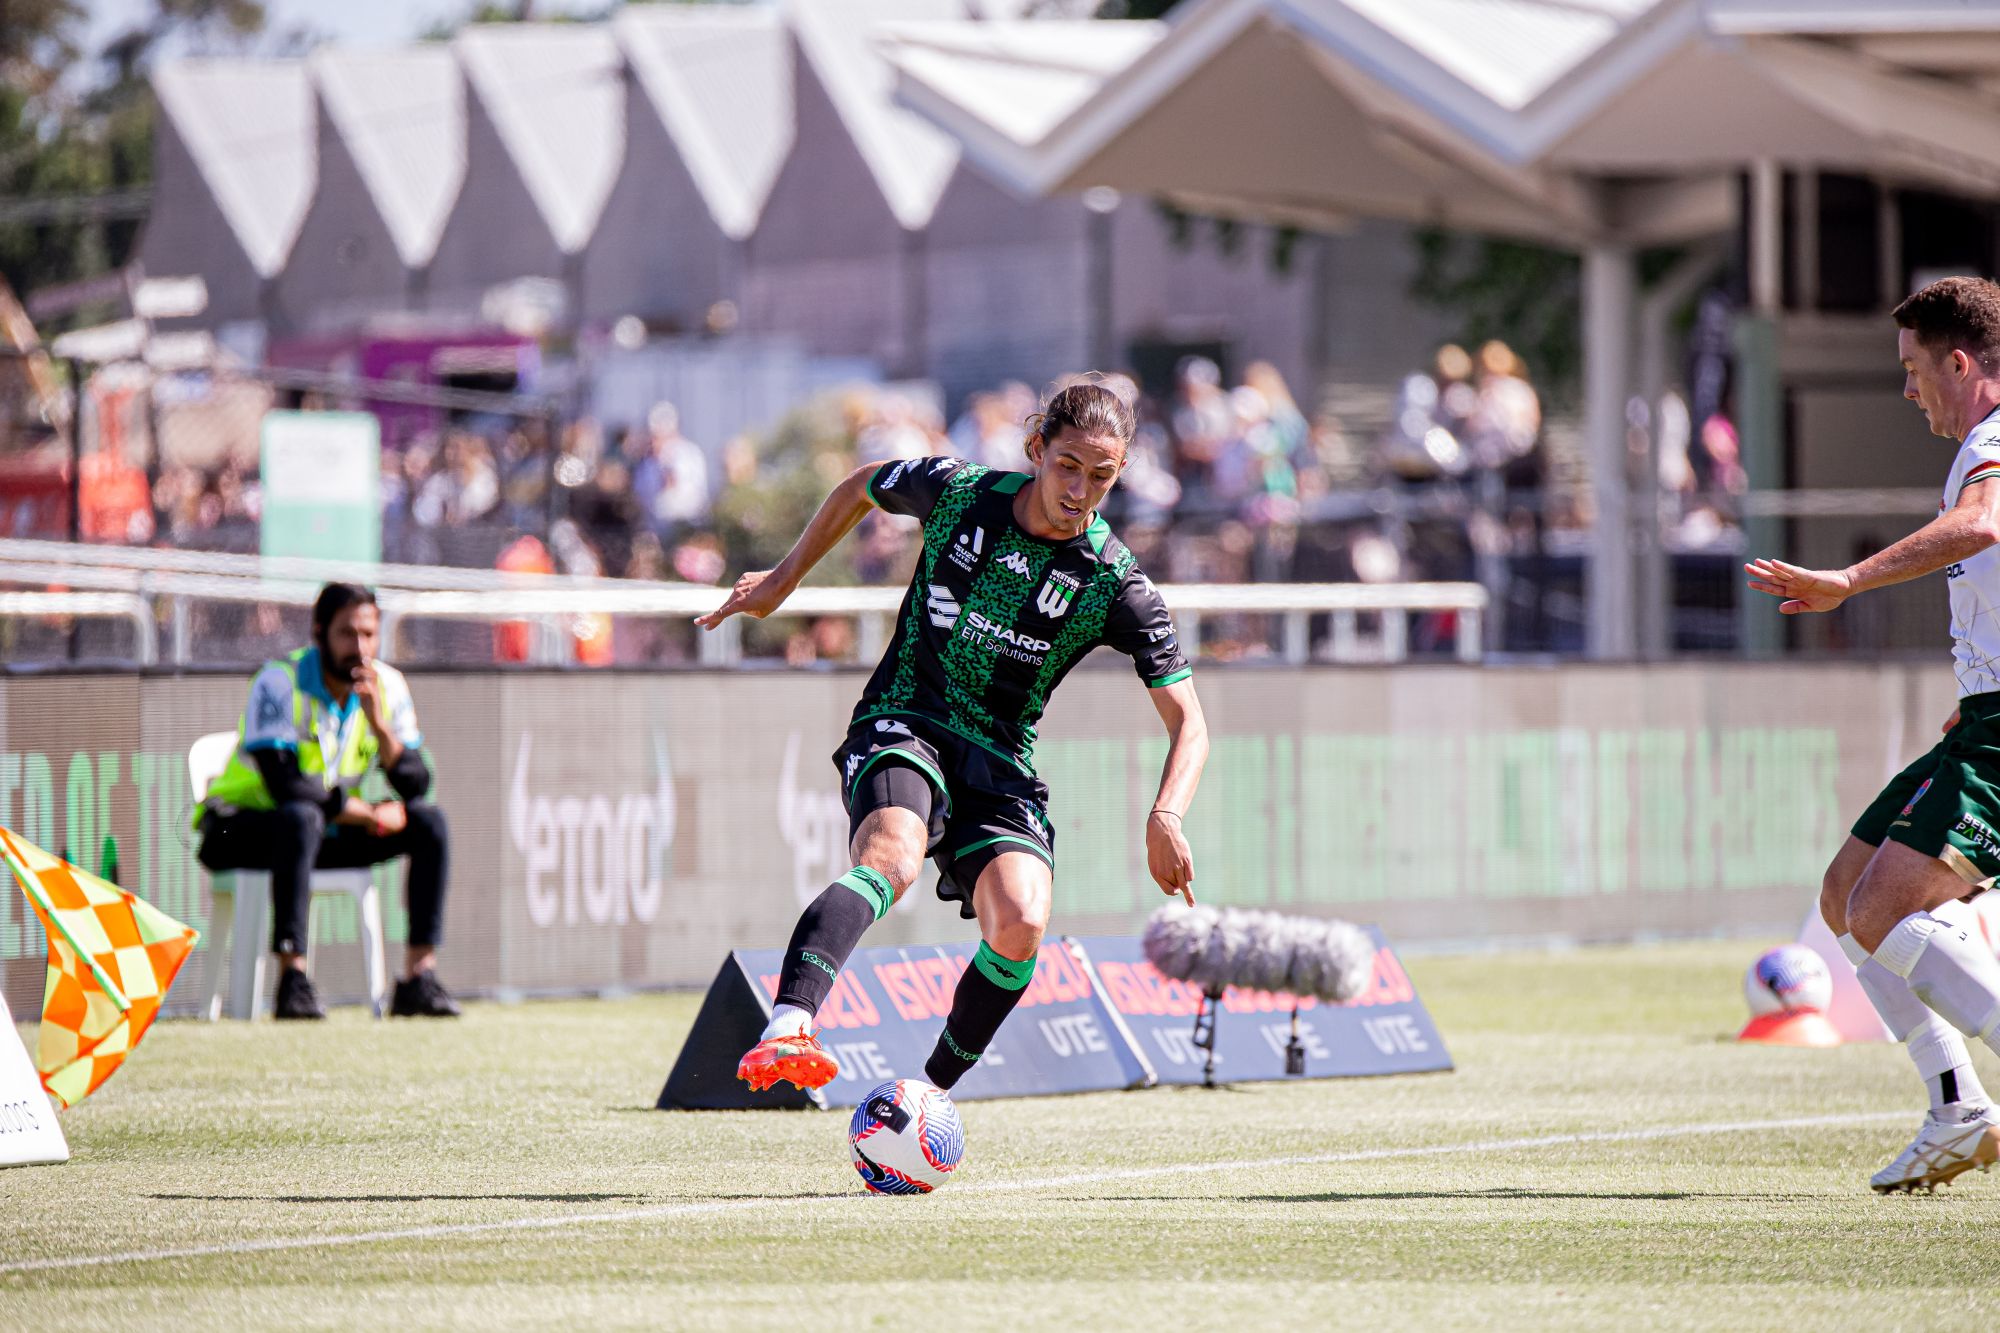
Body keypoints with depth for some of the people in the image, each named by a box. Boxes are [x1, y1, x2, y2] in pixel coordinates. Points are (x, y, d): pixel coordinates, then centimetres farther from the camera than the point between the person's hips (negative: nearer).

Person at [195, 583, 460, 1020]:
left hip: (326, 834, 6)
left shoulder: (387, 686, -1)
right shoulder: (281, 682, -19)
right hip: (239, 829, -6)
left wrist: (379, 723, -24)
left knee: (427, 821, -11)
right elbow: (284, 784, -30)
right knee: (302, 816, -38)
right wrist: (366, 812, -21)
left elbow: (416, 787, -9)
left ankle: (419, 978, -17)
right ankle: (292, 979, -41)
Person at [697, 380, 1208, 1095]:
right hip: (902, 722, -1)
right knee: (894, 855, -35)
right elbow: (860, 486, 17)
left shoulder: (1116, 585, -8)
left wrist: (1166, 816, -23)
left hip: (1000, 762, 2)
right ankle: (786, 1030, -55)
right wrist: (783, 578, 20)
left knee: (1022, 927, -24)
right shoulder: (956, 491, -6)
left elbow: (1188, 720, -5)